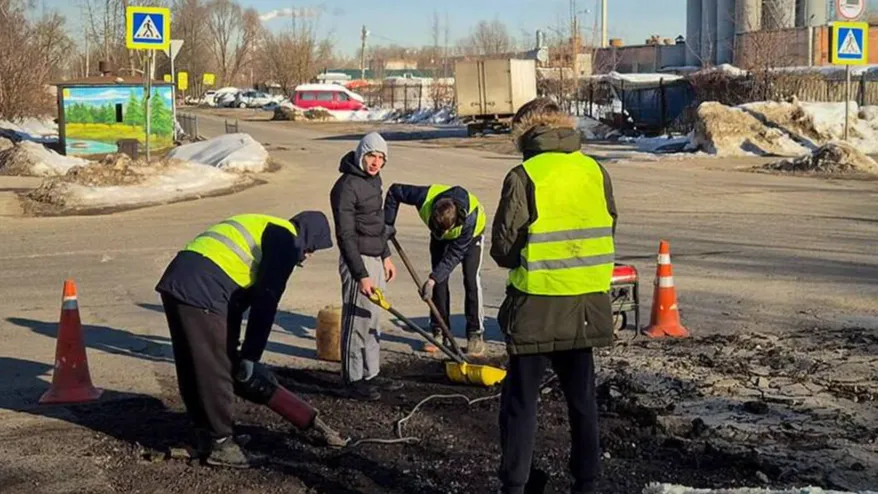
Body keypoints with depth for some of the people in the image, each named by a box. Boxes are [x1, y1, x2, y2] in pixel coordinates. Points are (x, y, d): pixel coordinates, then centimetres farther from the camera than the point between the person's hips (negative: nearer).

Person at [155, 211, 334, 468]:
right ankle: (219, 445, 8)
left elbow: (240, 296, 29)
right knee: (216, 369, 0)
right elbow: (266, 301, -6)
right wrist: (250, 356, -3)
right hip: (200, 289, -10)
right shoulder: (286, 239, 1)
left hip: (176, 281, 10)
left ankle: (207, 434, 29)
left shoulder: (262, 229, 29)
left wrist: (233, 349, 27)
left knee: (192, 367, 18)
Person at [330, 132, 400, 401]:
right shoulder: (347, 186, -18)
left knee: (373, 320, 15)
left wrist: (386, 256, 21)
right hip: (358, 260, -9)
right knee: (358, 321, -3)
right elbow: (346, 236, -20)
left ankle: (371, 374, 25)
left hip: (375, 259, 9)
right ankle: (354, 380, 6)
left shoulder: (374, 179, 10)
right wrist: (361, 275, -22)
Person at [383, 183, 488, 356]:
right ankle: (439, 332, 3)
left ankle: (476, 334, -9)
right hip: (440, 237, 3)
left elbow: (454, 255, -35)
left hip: (472, 234, -3)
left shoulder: (469, 219, -44)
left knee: (471, 279, -15)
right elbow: (395, 191, -23)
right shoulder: (425, 198, -39)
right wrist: (388, 223, -22)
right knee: (439, 279, -5)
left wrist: (432, 279, -39)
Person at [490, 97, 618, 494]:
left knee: (521, 398, 6)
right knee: (582, 396, 16)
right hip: (586, 305, 5)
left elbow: (503, 246, -10)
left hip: (537, 305, -5)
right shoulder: (596, 171, 3)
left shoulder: (524, 177, -12)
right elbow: (606, 232, 9)